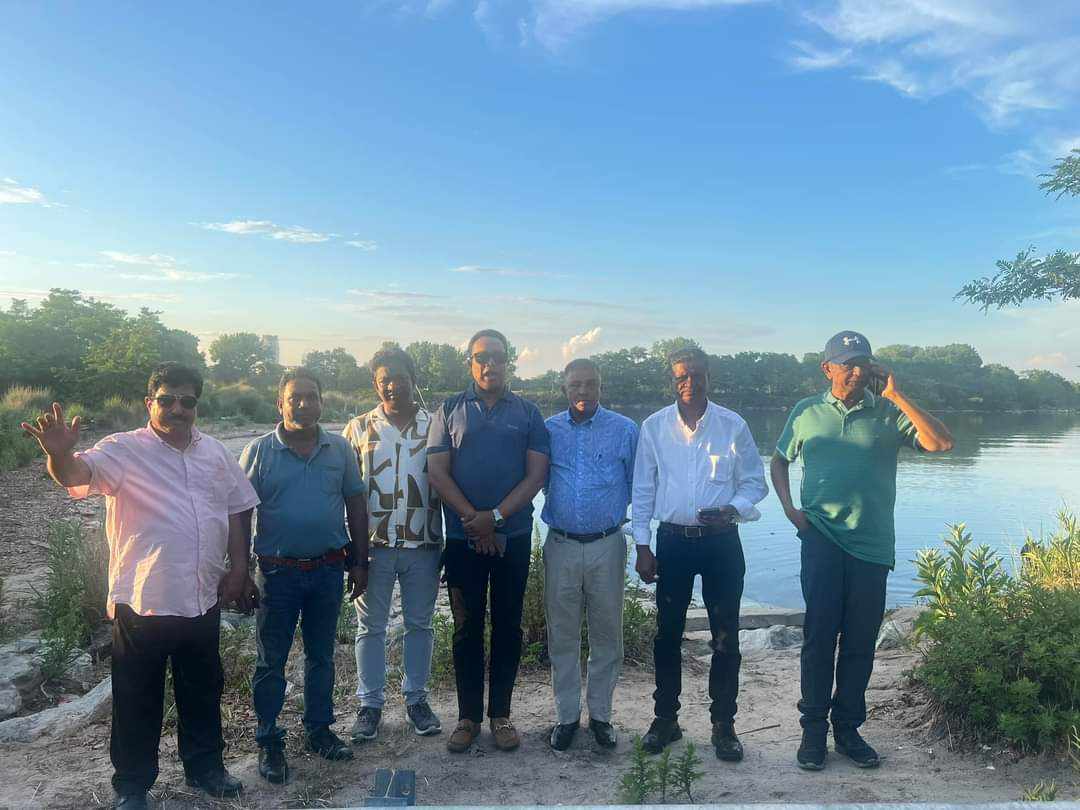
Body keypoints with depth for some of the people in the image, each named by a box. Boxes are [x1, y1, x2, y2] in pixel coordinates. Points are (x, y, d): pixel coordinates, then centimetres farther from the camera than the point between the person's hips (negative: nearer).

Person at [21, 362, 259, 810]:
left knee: (203, 692, 20)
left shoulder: (216, 453, 5)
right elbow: (77, 473, -28)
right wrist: (60, 454, -50)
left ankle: (204, 766, 39)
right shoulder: (124, 450, -9)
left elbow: (234, 511, 11)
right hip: (142, 603, -4)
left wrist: (239, 567, 5)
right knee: (138, 702, 11)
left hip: (203, 600, 4)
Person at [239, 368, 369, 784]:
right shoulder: (259, 451, -5)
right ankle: (269, 742, 23)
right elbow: (240, 514, -2)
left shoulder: (340, 449, 2)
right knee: (271, 662, 7)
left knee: (321, 656, 15)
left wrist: (359, 562, 5)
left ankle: (319, 730, 32)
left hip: (328, 570, 3)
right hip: (278, 572, -2)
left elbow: (356, 506, 7)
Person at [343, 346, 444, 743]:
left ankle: (416, 698, 27)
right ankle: (369, 704, 23)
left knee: (420, 623, 12)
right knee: (370, 627, 9)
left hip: (424, 545, 1)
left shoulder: (435, 426, 3)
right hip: (374, 545, 0)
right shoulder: (358, 428, 3)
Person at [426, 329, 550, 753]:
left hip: (513, 537, 0)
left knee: (507, 626, 8)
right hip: (462, 538, 0)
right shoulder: (450, 411, 5)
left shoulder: (527, 413, 4)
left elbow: (536, 474, -3)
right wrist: (473, 519, -11)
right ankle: (468, 716, 20)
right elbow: (437, 471, -2)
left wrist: (494, 516, -13)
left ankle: (500, 714, 22)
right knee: (467, 627, 7)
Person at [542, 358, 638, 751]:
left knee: (606, 633, 9)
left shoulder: (625, 431, -1)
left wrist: (613, 511, 5)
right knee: (562, 634, 8)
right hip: (561, 545, 1)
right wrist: (558, 509, 10)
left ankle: (601, 714, 25)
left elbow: (637, 486, 6)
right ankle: (566, 715, 23)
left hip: (607, 545, -1)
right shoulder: (548, 430, 2)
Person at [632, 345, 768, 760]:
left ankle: (723, 725, 21)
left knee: (725, 637, 5)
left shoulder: (733, 426, -1)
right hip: (673, 540, 1)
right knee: (667, 635, 9)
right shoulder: (654, 427, 1)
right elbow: (643, 489, 4)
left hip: (721, 540, 0)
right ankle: (665, 719, 25)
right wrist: (642, 545, 1)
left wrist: (733, 509, -14)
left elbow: (754, 481, 6)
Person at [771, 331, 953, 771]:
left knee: (860, 641, 9)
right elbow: (779, 461, 16)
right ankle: (814, 730, 14)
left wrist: (896, 395, -12)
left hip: (872, 544, 1)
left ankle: (848, 728, 24)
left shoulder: (887, 413, 2)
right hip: (821, 539, -1)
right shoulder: (806, 412, 6)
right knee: (819, 635, 0)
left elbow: (942, 442, -11)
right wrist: (790, 508, 3)